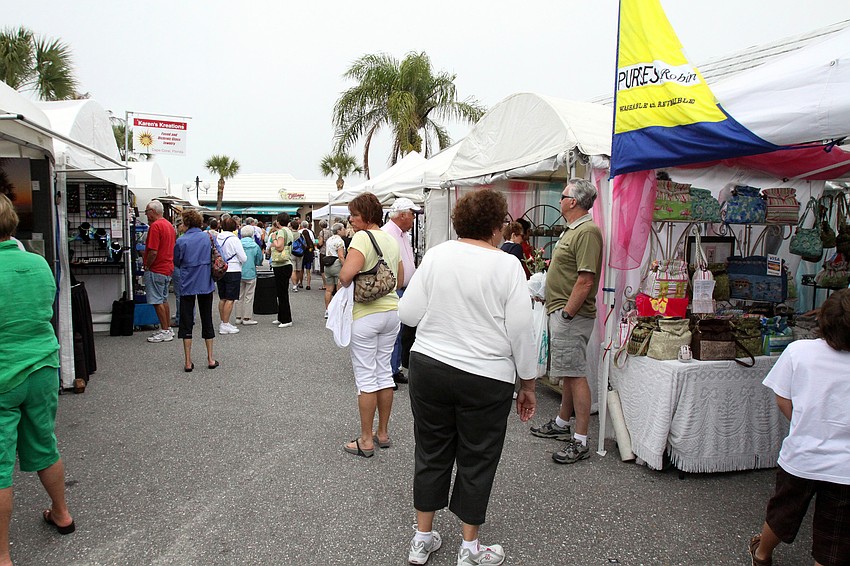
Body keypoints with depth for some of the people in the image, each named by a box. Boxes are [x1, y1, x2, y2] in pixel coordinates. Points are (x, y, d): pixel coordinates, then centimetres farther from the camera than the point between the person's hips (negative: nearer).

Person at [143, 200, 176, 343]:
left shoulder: (155, 226, -17)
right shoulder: (169, 225, 12)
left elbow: (153, 252, -23)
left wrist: (146, 266, -10)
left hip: (156, 270, -9)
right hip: (168, 268, 9)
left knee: (157, 302, -3)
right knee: (164, 300, 16)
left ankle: (165, 331, 0)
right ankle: (168, 329, 22)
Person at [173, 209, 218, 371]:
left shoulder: (181, 241, -9)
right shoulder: (209, 237, -2)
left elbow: (176, 261, 2)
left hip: (187, 285, -2)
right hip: (206, 284, 2)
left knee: (186, 322, 6)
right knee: (207, 320, 12)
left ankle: (188, 362, 6)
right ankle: (210, 359, 15)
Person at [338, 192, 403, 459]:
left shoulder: (362, 237, -14)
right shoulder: (391, 239, 11)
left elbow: (346, 274, -26)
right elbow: (400, 277, 19)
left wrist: (343, 283, -7)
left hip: (366, 314, -8)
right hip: (392, 309, 8)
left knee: (366, 376, 1)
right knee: (384, 372, 15)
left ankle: (366, 440, 11)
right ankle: (383, 433, 25)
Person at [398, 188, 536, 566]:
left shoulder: (435, 256, -3)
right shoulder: (507, 266, -11)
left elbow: (408, 314, -1)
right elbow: (520, 333, -8)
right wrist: (527, 385, 3)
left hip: (428, 367, 3)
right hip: (485, 379, -3)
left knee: (431, 453, 17)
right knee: (476, 461, 13)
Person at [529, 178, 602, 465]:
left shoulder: (587, 232, -17)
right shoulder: (571, 230, 17)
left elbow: (586, 280, -23)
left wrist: (567, 314, -22)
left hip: (571, 315, -11)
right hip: (560, 312, 11)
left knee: (575, 374, -7)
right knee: (569, 373, 19)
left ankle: (580, 442, -2)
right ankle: (561, 424, 32)